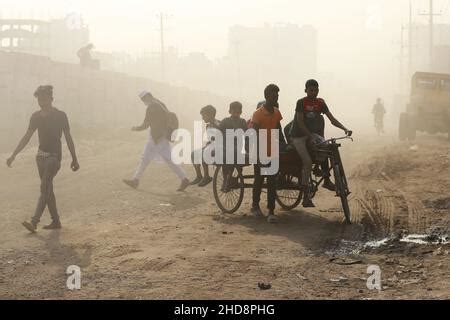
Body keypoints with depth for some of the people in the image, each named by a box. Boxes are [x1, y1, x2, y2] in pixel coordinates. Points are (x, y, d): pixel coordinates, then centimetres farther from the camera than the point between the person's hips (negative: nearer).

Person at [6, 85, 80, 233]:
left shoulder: (60, 116, -6)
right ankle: (56, 221, 18)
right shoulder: (36, 116, 7)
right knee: (47, 189, 9)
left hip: (54, 156, -6)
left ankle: (34, 222, -22)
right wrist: (13, 155, 7)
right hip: (41, 155, 6)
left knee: (44, 188, -14)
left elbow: (68, 138, 0)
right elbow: (26, 138, 12)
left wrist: (74, 159, 3)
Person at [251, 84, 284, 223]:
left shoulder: (276, 112, 6)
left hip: (273, 153, 4)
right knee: (259, 180, 8)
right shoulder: (258, 114, -12)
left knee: (272, 183, -1)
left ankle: (271, 211, -2)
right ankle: (255, 206, 28)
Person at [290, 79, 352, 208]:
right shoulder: (301, 102, -14)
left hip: (311, 133, 7)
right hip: (299, 135, -7)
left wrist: (345, 128, -20)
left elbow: (332, 119, -6)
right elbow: (300, 122, -21)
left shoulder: (320, 103, 1)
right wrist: (310, 136, -31)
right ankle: (306, 198, -17)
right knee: (308, 162, -20)